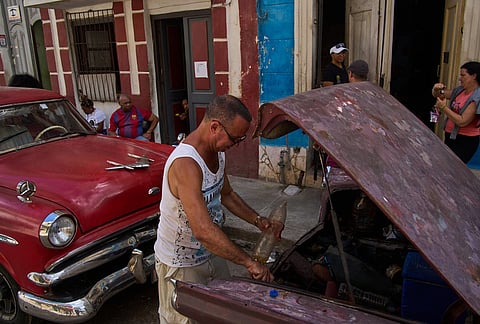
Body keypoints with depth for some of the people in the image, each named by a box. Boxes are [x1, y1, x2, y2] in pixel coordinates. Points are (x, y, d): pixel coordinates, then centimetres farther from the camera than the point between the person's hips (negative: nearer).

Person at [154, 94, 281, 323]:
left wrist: (259, 221, -1)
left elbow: (227, 195, 11)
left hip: (209, 253, 8)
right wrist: (249, 262, -32)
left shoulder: (217, 152, -4)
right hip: (180, 265, -8)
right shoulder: (185, 164, -34)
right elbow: (203, 230, -39)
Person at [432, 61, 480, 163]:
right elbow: (437, 95, 14)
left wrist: (444, 108, -22)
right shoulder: (459, 90, 4)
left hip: (465, 141, -8)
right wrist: (436, 89, -8)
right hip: (450, 136, 8)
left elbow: (462, 121, -24)